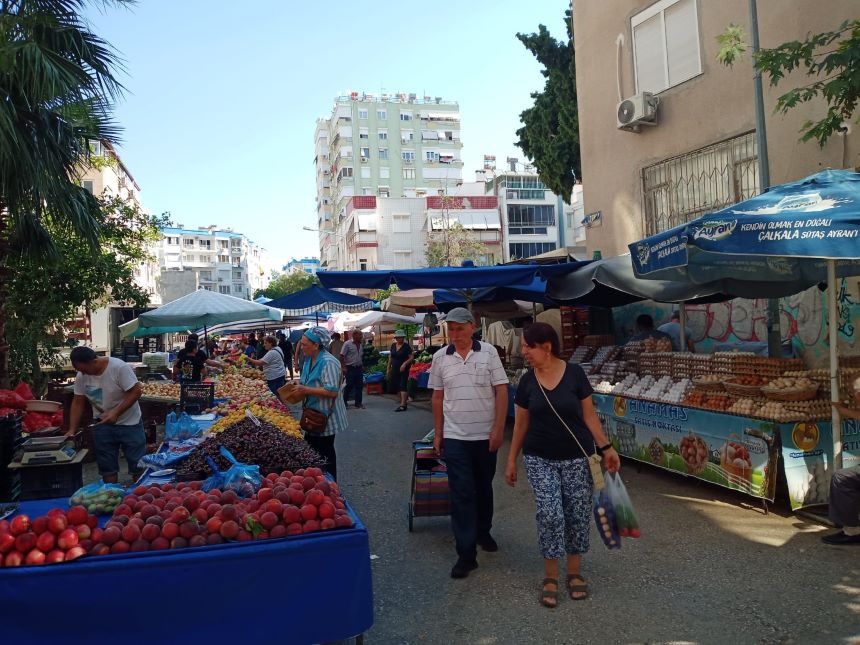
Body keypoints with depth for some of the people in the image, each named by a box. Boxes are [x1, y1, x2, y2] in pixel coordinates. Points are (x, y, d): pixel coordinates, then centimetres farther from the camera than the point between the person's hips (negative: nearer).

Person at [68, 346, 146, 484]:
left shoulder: (119, 367, -22)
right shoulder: (81, 376, -5)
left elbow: (136, 391, -22)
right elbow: (78, 403, 2)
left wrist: (116, 413, -28)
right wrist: (72, 430, -4)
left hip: (129, 422, -5)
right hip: (102, 423, 5)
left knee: (137, 464, 0)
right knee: (107, 467, 11)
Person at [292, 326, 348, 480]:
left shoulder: (328, 362, -23)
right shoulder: (309, 360, 7)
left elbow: (332, 391, -29)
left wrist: (307, 390, -27)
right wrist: (299, 386, 2)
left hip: (326, 416, -9)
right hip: (313, 414, 9)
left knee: (325, 452, 3)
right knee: (311, 448, 17)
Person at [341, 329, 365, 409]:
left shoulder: (360, 345, 11)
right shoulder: (347, 344, -9)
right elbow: (342, 356, -11)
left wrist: (362, 366, 12)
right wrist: (344, 367, -15)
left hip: (359, 368, 7)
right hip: (350, 368, -6)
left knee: (359, 386, 7)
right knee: (349, 386, -2)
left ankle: (358, 403, 16)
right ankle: (344, 402, 12)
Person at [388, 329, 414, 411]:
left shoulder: (406, 346, -7)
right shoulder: (393, 345, 9)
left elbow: (411, 358, -9)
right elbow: (390, 357, 17)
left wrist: (405, 363, -24)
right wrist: (388, 368, 15)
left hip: (403, 370, -6)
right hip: (394, 369, 6)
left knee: (402, 386, -13)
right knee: (396, 387, 8)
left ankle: (403, 405, -19)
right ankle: (403, 402, 20)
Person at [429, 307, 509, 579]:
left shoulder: (488, 352, -4)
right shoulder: (440, 357, 2)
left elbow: (501, 391, -4)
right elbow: (438, 397, 8)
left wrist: (498, 428, -9)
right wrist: (438, 433, 8)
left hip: (486, 436, 0)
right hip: (455, 437, 0)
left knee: (484, 488, 17)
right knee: (461, 494, -1)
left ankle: (483, 532, 39)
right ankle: (466, 554, 5)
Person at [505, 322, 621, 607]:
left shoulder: (575, 373, -8)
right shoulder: (527, 381, -2)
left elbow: (589, 414, 1)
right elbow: (521, 423, 7)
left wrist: (606, 447, -3)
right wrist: (511, 461, 9)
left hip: (577, 458, 0)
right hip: (539, 459, 1)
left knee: (578, 515, 5)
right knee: (549, 514, -7)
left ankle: (574, 572, 27)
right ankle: (550, 577, 11)